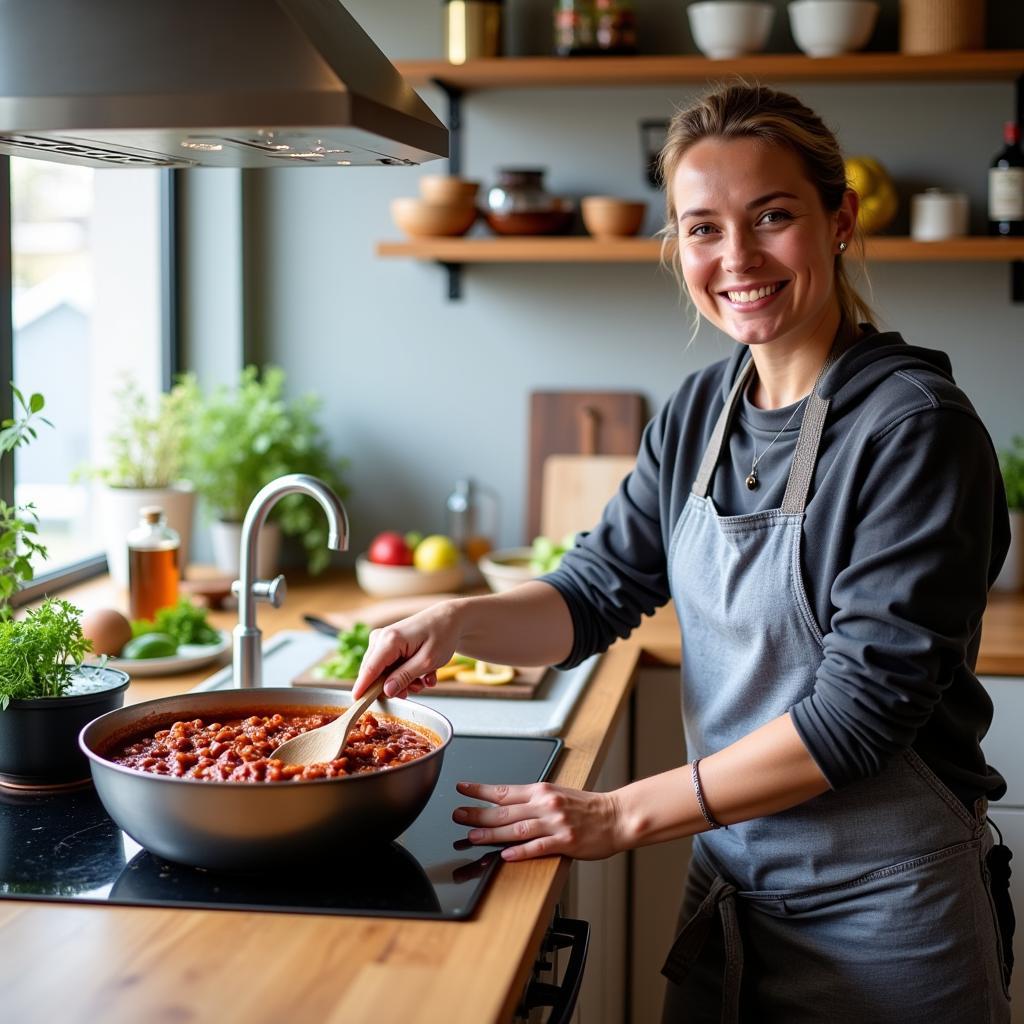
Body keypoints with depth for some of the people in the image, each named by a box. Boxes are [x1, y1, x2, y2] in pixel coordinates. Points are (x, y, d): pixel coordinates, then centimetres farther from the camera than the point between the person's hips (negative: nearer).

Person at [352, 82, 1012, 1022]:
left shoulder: (912, 424, -18)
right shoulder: (699, 413, 3)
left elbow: (865, 703, -22)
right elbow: (597, 591, 6)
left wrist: (625, 814, -20)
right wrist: (455, 622, -15)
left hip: (884, 909, -5)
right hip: (731, 885, 6)